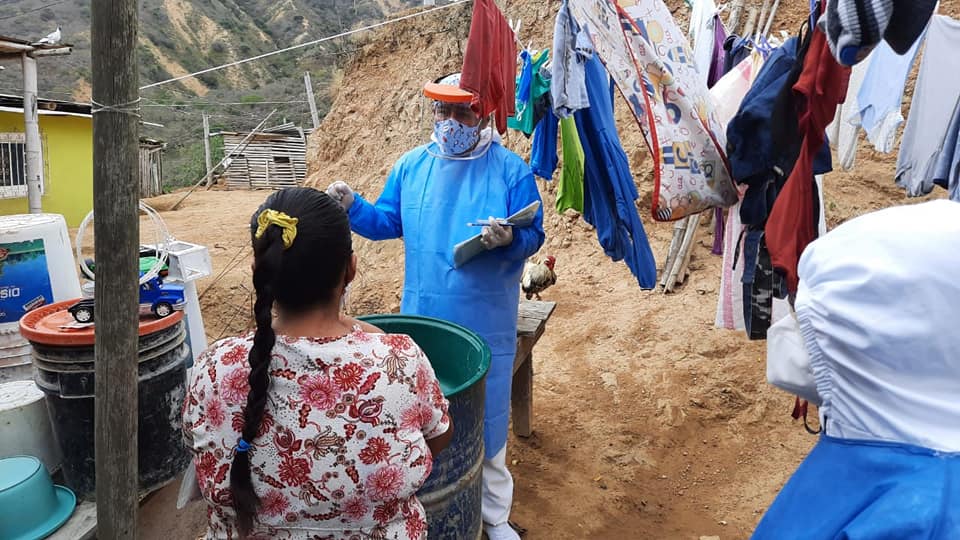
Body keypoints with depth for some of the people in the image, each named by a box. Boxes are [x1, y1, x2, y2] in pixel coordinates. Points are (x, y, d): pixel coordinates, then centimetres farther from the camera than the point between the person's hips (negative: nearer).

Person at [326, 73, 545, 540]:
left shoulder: (511, 170, -7)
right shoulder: (412, 165, 4)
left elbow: (533, 236, -8)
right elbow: (388, 222, 10)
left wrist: (509, 239, -30)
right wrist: (352, 206, -7)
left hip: (484, 324, -3)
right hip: (422, 317, 3)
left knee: (484, 418, 9)